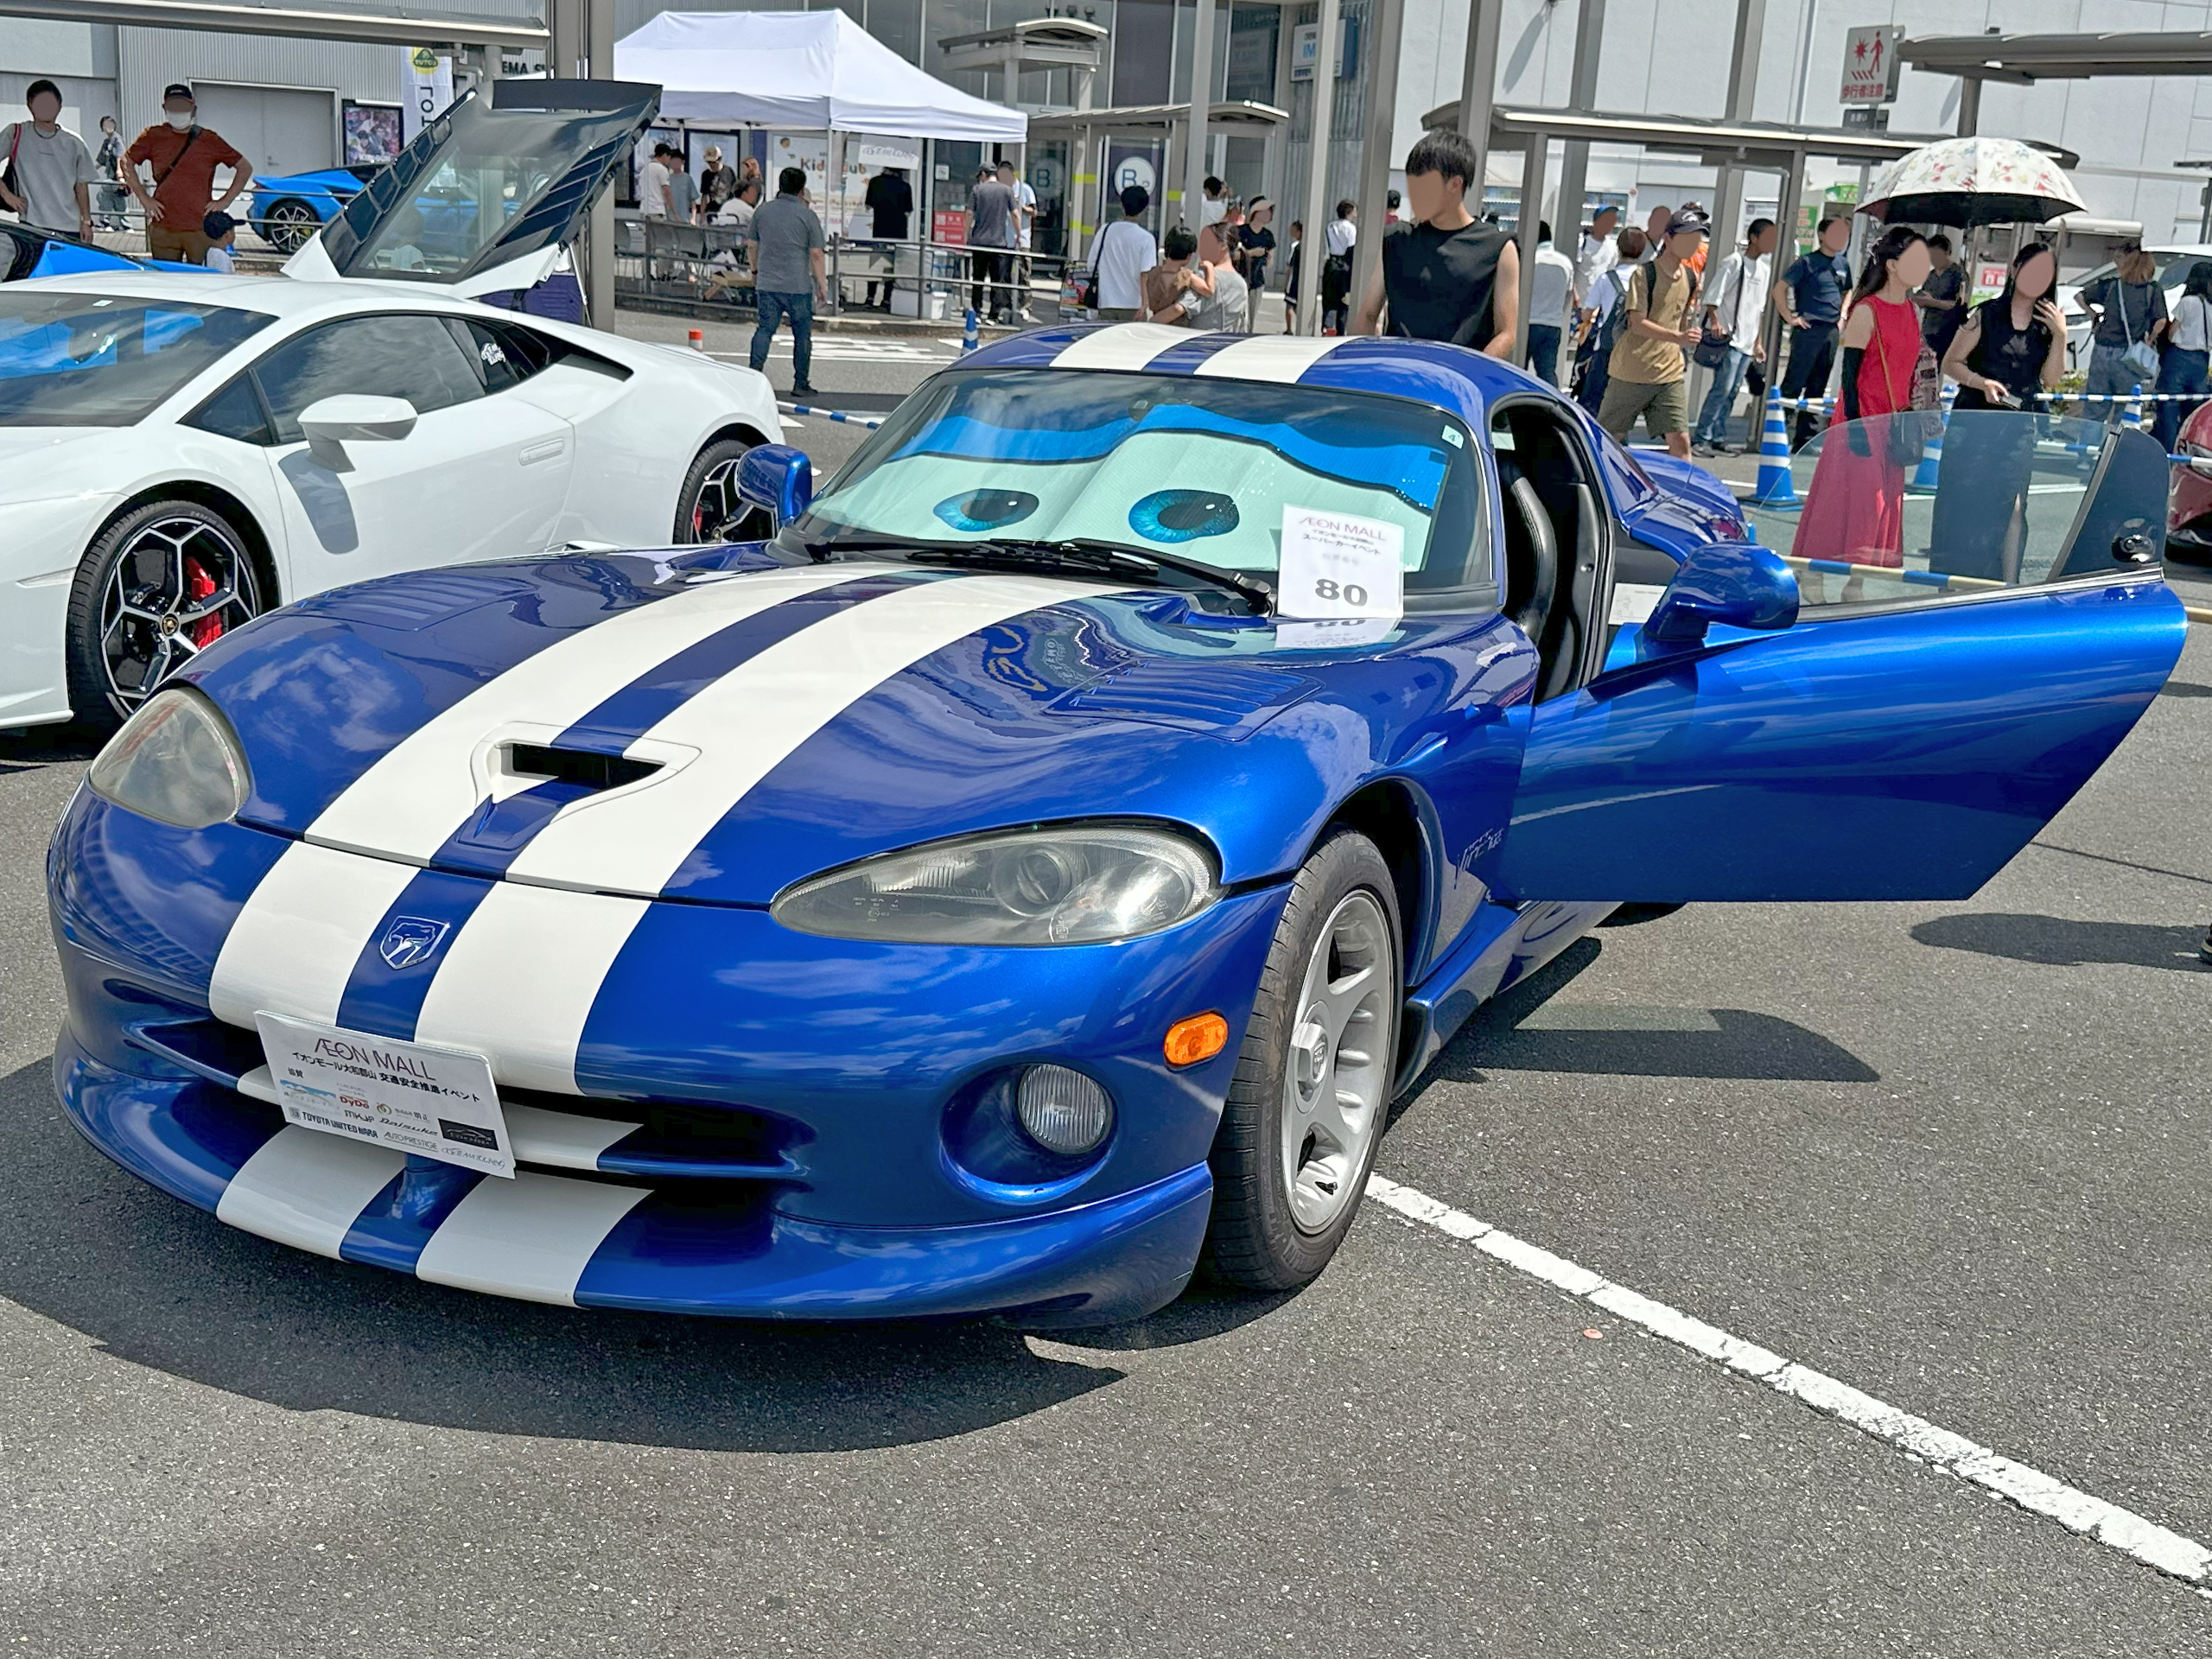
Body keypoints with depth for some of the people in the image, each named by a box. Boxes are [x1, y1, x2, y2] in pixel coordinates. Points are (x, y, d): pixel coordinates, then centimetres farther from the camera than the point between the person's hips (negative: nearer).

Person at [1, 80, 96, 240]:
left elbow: (81, 185, 12)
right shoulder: (16, 134, 2)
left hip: (70, 227, 2)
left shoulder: (73, 143, 8)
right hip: (31, 225, -2)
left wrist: (86, 221, 7)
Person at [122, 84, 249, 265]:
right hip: (163, 229, 1)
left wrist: (225, 201, 2)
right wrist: (143, 197, 6)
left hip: (201, 228, -1)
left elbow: (245, 168, 10)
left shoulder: (208, 140, 4)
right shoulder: (153, 137, 7)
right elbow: (127, 161, 17)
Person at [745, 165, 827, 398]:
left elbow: (752, 245, 14)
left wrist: (755, 272, 28)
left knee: (765, 329, 7)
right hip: (798, 286, -3)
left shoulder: (763, 211, 6)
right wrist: (822, 284, 2)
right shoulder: (807, 215, -5)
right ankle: (800, 384, 9)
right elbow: (816, 254, -5)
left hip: (766, 283, 3)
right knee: (802, 334, 7)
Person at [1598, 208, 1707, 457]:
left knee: (1680, 441, -6)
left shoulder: (1691, 279, 9)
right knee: (1609, 439, 5)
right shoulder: (1644, 274, -11)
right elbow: (1637, 324, -21)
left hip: (1670, 374, 5)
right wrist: (1678, 337, -32)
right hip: (1632, 372, -5)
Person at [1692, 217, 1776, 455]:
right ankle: (1701, 438, -13)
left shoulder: (1766, 268, 17)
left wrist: (1759, 342, 21)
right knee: (1723, 388, -14)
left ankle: (1718, 438, 10)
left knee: (1733, 391, 6)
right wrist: (1715, 323, -24)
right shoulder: (1734, 262, -6)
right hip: (1729, 337, -7)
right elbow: (1712, 297, -10)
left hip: (1748, 343, 7)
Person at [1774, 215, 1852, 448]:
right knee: (1794, 384, -5)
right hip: (1808, 330, -7)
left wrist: (1843, 312, 15)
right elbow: (1780, 289, -10)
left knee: (1817, 387, 10)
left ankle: (1804, 438, 16)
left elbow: (1848, 290, 30)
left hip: (1832, 331, 7)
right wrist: (1790, 317, -12)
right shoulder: (1807, 262, -7)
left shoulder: (1843, 263, 12)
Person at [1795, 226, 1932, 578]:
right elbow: (1849, 372, -14)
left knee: (1885, 502, 8)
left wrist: (1909, 418, 18)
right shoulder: (1866, 311, -12)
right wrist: (1854, 426, -18)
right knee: (1848, 500, -6)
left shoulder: (1912, 311, 11)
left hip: (1893, 424, 8)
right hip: (1863, 423, -8)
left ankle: (1855, 581, 15)